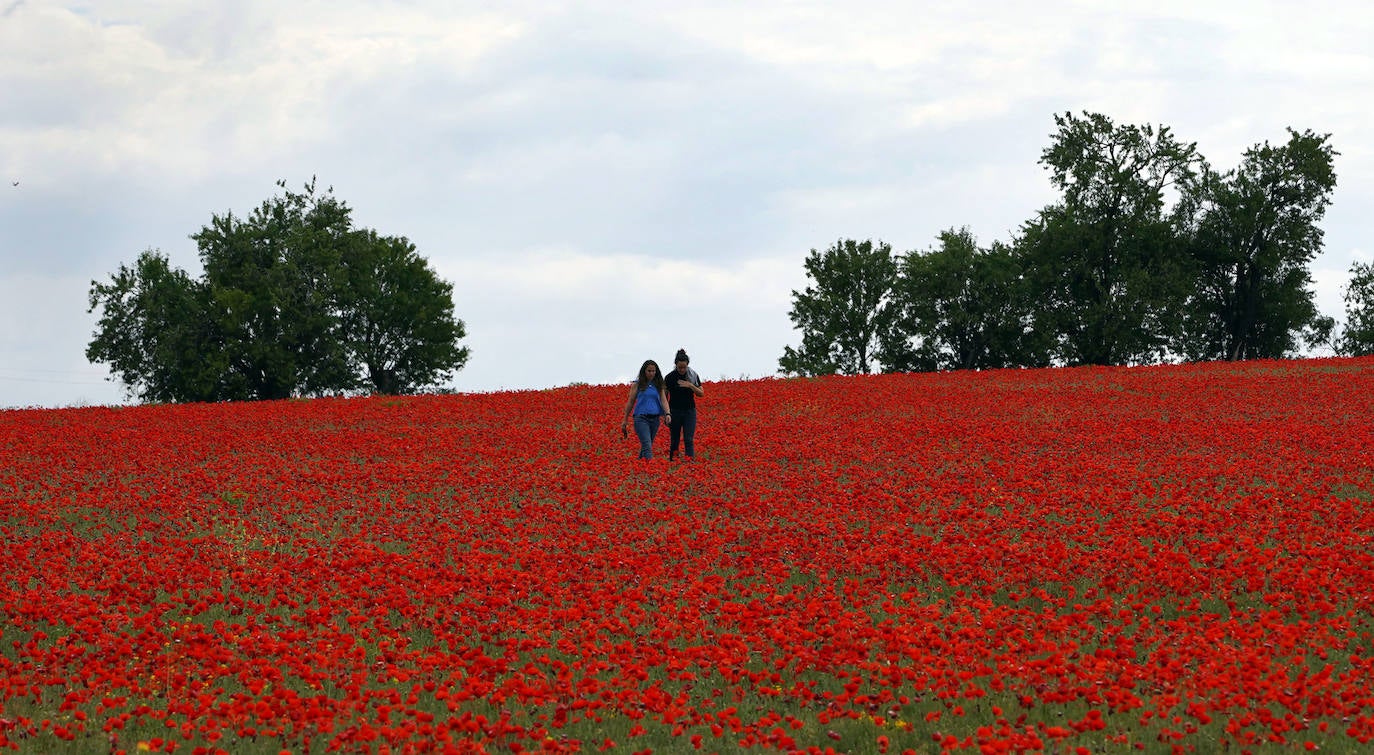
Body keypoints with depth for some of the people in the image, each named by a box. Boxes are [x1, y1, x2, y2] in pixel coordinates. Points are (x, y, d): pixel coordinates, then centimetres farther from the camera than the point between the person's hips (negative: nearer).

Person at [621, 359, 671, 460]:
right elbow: (630, 402, 7)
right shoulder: (637, 384, 3)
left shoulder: (658, 385, 11)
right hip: (641, 418, -4)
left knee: (647, 445, 11)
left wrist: (668, 413, -17)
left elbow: (663, 400, 1)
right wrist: (625, 420, 10)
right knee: (647, 445, -17)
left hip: (655, 418, 4)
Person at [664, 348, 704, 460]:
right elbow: (664, 397, 1)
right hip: (675, 411, 0)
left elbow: (701, 394, 0)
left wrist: (690, 385, -16)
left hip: (689, 411, 0)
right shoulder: (670, 377, -5)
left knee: (688, 439, -9)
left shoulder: (694, 376, -1)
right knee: (674, 440, 4)